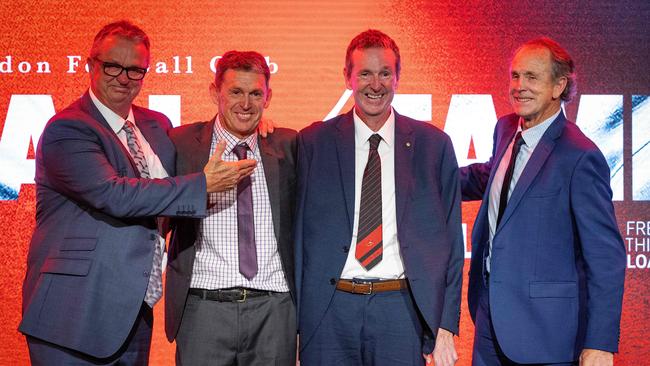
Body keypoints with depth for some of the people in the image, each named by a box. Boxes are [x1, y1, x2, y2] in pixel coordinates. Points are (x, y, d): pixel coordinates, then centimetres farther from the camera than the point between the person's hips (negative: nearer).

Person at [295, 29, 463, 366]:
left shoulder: (434, 145, 4)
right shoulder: (313, 142, 3)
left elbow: (449, 240, 5)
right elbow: (299, 231, 4)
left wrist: (446, 325, 0)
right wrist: (295, 317, 1)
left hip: (401, 308, 0)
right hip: (329, 311, 0)